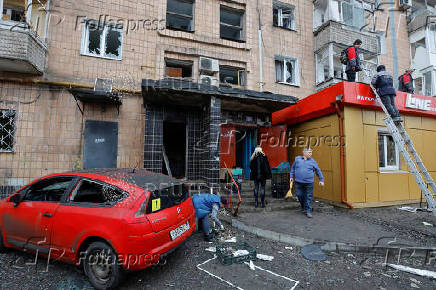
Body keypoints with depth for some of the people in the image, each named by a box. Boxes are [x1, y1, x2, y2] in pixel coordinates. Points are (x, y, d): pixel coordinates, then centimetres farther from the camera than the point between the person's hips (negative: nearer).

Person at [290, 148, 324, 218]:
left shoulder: (312, 161, 4)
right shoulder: (297, 159, 5)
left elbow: (318, 171, 10)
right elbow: (293, 168, 15)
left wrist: (321, 180, 8)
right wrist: (291, 176, 12)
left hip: (309, 182, -1)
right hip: (298, 182, 1)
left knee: (309, 197, 1)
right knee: (299, 195, 7)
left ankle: (308, 211, 12)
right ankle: (303, 207, 32)